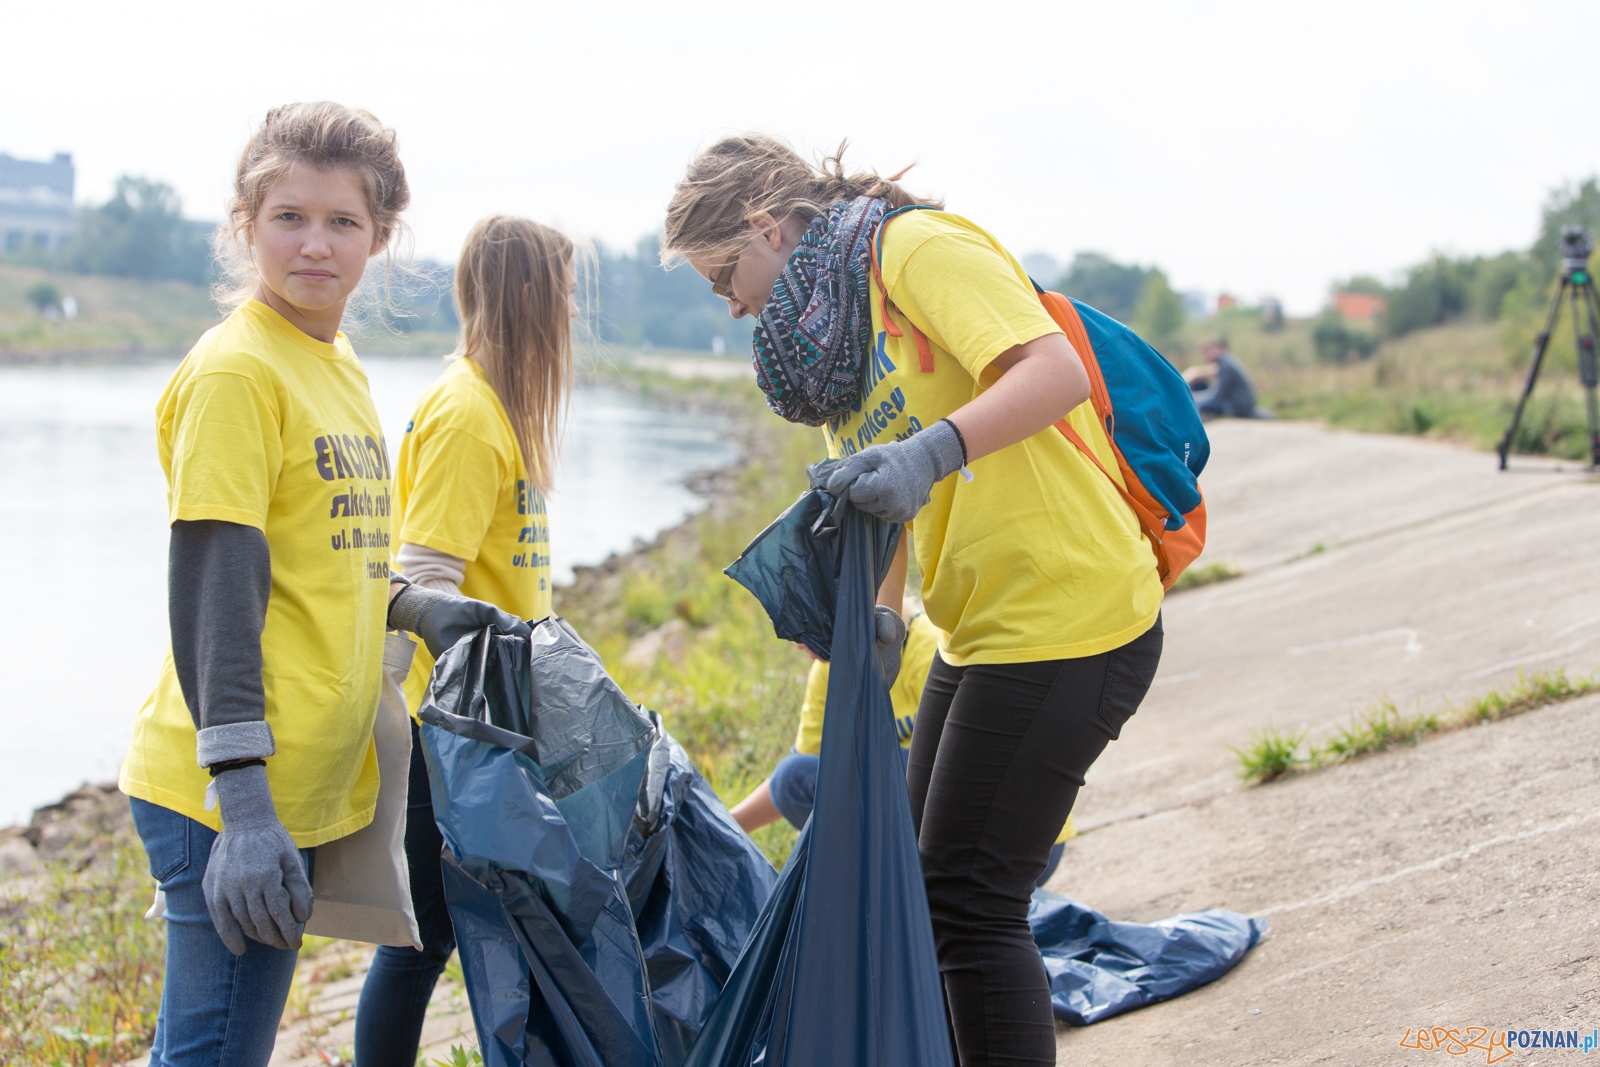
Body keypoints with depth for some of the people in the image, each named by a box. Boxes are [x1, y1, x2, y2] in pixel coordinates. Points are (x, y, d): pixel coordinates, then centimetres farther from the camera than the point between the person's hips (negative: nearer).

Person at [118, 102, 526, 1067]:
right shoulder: (235, 370, -13)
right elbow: (212, 590, -19)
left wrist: (417, 609, 9)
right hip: (233, 800, -9)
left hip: (301, 788, 9)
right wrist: (243, 802, -23)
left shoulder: (340, 367, 14)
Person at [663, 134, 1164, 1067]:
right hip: (983, 631, 10)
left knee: (969, 903, -7)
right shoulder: (833, 317, 17)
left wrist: (932, 451, -38)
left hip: (1072, 621, -10)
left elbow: (1055, 372, -25)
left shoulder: (919, 246, -11)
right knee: (929, 886, 14)